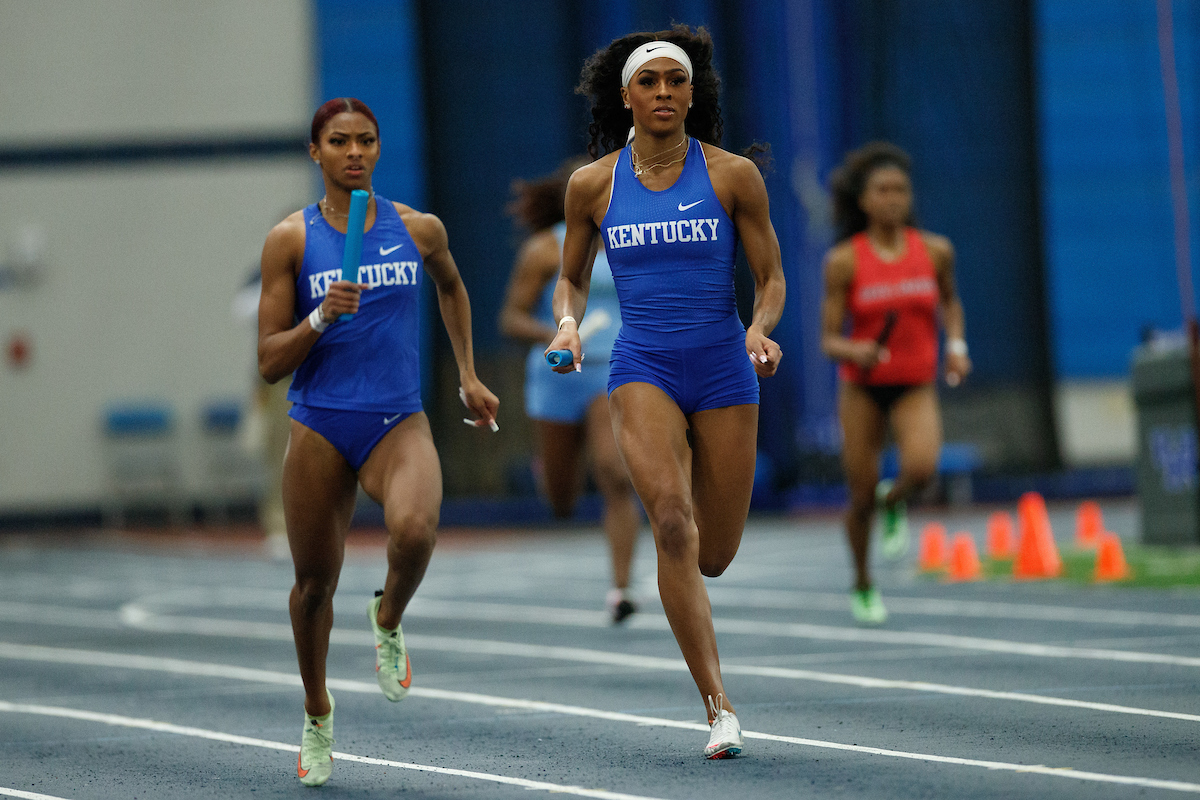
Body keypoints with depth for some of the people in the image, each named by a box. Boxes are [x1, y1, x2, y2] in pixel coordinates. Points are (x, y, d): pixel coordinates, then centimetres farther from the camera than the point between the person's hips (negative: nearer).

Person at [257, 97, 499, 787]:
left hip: (399, 422, 0)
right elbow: (270, 362, -2)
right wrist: (321, 318, -18)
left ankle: (389, 624, 4)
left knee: (414, 531, -31)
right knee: (316, 582, 8)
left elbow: (452, 287, 28)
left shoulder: (420, 230, 3)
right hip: (320, 426, 0)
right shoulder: (291, 239, -2)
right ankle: (317, 712, 36)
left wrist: (468, 375, 25)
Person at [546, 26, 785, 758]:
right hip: (643, 366, -1)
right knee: (672, 523, -23)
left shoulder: (733, 175, -1)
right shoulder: (594, 184, 3)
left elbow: (771, 277, 4)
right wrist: (568, 323, -5)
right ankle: (720, 707, -21)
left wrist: (761, 329, -15)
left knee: (714, 555, 4)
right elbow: (573, 278, 16)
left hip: (722, 367, 1)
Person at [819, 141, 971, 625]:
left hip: (916, 387, 1)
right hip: (862, 388, -1)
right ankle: (863, 586, 31)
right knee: (861, 497, 4)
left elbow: (950, 301, 20)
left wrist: (956, 345, 4)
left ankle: (894, 503, 9)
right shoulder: (844, 261, -8)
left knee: (921, 467, -28)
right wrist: (854, 351, -28)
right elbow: (829, 339, -7)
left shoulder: (935, 251, -2)